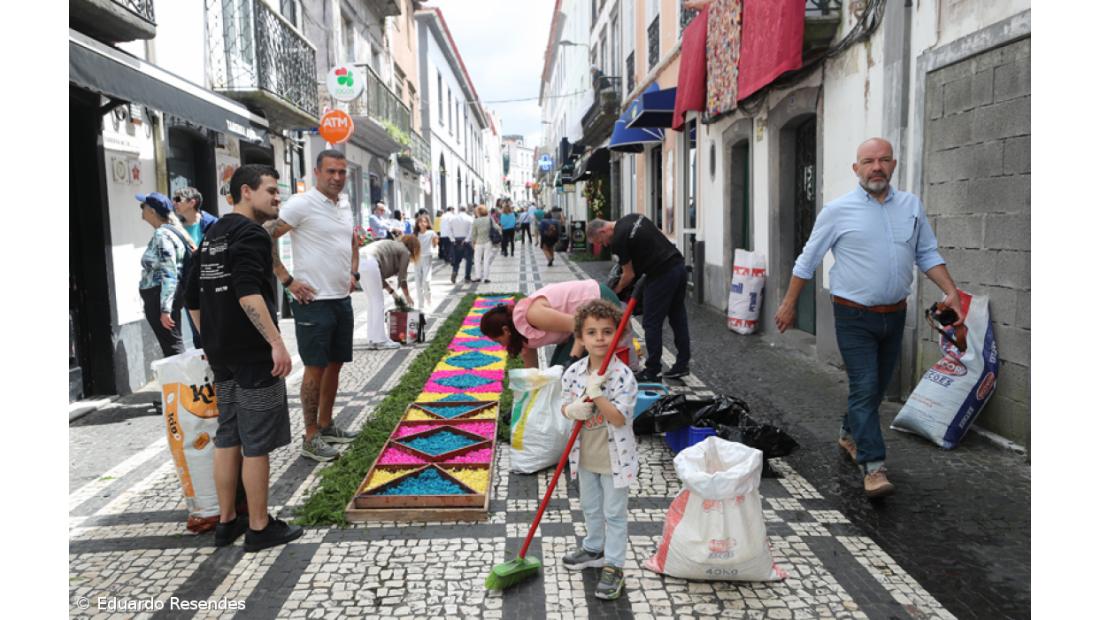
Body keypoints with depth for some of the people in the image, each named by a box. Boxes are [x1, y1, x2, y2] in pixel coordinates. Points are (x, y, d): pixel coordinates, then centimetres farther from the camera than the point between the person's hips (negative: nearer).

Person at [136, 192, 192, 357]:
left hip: (159, 298, -10)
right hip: (158, 298, 10)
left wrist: (165, 309, -25)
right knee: (173, 346, 13)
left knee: (172, 347, -6)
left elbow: (169, 275, -22)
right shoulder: (164, 233, 14)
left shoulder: (161, 235, -15)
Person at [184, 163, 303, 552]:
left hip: (221, 355, 9)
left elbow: (192, 298, 20)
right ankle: (259, 528, 8)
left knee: (227, 437, 14)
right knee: (257, 443, -1)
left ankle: (226, 522, 23)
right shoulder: (251, 233, -11)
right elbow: (248, 293, -26)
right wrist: (276, 342, -28)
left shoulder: (212, 234, 17)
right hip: (253, 354, -9)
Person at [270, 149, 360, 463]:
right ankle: (311, 437, 9)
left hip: (342, 299, 8)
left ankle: (326, 425, 27)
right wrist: (287, 280, -16)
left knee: (335, 364, 14)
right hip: (314, 301, -7)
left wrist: (353, 273, 16)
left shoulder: (345, 207, 12)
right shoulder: (301, 204, -12)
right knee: (316, 367, -2)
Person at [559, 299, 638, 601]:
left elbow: (619, 418, -25)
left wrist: (596, 394, -33)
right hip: (586, 455, 5)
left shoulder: (622, 375, -21)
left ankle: (613, 566, 22)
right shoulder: (573, 372, -7)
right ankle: (594, 549, 46)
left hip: (614, 458, -5)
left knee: (614, 514, 9)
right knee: (590, 508, 25)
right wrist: (573, 410, -20)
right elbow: (565, 406, 2)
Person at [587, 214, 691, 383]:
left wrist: (615, 292, 12)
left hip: (662, 275, -9)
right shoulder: (634, 217, 14)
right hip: (679, 265, 9)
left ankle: (652, 372, 7)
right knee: (678, 318, 14)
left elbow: (629, 275, -4)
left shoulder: (618, 240, -11)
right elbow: (662, 236, 21)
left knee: (652, 323, 1)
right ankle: (682, 364, 21)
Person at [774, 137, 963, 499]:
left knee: (877, 386, 16)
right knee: (865, 387, -10)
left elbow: (927, 254, 11)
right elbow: (807, 261, 0)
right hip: (855, 317, -5)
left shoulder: (912, 206, 6)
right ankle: (873, 467, -7)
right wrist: (789, 304, 3)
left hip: (894, 315, 5)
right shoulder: (839, 211, -7)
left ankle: (850, 435, 38)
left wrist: (950, 292, -2)